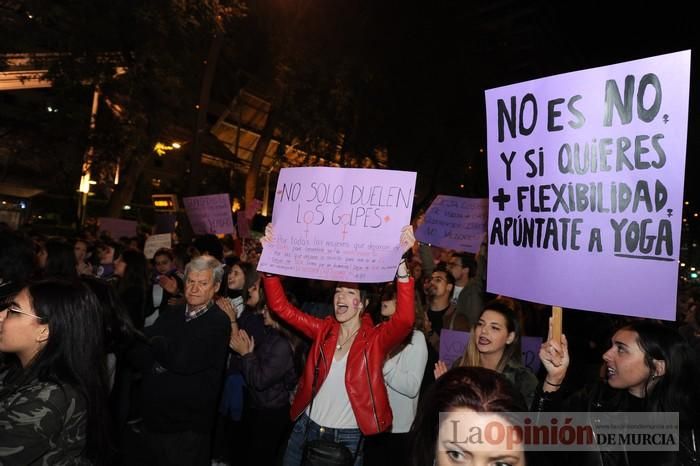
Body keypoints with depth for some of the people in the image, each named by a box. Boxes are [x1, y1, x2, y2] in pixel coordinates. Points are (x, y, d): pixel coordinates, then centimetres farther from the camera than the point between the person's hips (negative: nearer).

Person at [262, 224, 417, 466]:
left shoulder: (376, 338, -11)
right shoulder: (324, 329, 0)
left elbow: (404, 319, -31)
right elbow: (280, 306, -5)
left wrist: (401, 261, -42)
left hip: (349, 437, -3)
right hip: (308, 428, 3)